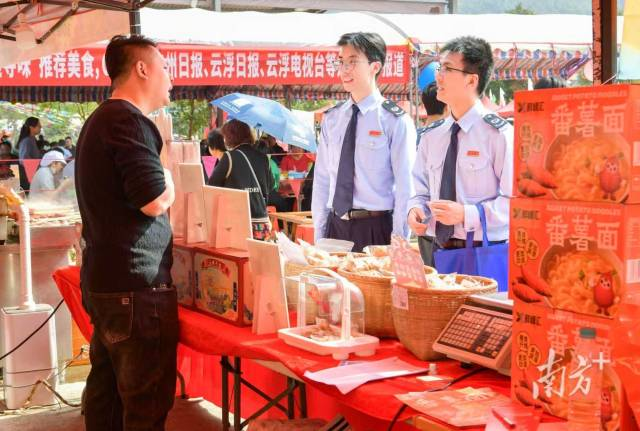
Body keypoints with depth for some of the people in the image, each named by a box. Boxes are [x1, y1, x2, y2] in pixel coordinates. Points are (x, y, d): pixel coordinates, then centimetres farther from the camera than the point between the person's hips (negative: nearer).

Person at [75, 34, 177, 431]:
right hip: (136, 285, -11)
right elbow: (156, 201, -21)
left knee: (107, 390, 17)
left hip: (104, 280, 11)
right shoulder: (129, 121, -16)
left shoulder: (99, 120, 17)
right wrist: (168, 176, -2)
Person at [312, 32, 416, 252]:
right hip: (335, 227, 4)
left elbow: (405, 189, -8)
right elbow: (322, 179, 10)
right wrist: (319, 238, 6)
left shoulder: (396, 121, -7)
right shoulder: (331, 119, 9)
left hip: (376, 229, -4)